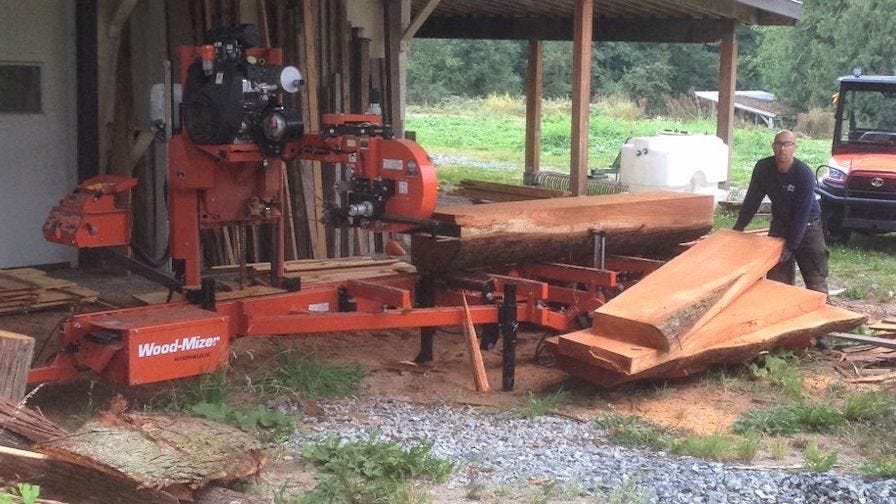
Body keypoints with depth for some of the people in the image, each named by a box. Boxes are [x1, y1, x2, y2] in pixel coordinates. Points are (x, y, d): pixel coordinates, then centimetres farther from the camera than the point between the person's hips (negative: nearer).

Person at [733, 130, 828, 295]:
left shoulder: (804, 174, -25)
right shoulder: (763, 167, -12)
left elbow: (802, 214, -25)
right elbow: (752, 199, -1)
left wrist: (791, 246, -26)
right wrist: (739, 227, 1)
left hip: (807, 227, -4)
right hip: (780, 224, 4)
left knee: (816, 281, -6)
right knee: (776, 279, 5)